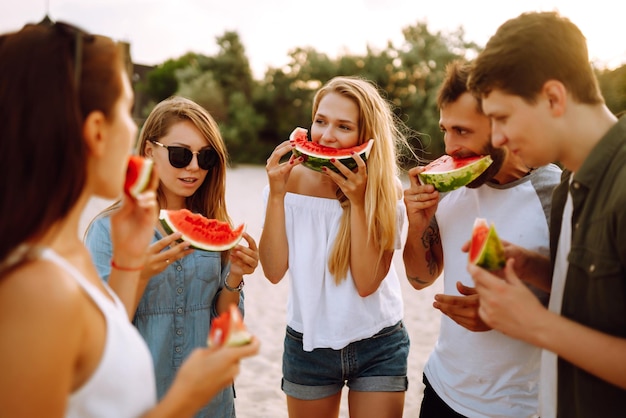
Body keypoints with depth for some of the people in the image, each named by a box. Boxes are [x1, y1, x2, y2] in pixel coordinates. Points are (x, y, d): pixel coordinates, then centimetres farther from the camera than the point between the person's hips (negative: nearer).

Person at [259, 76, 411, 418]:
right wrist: (276, 193, -22)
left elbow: (367, 283, -18)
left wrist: (358, 201, -25)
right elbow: (274, 271, -14)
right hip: (307, 345, 1)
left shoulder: (387, 190, -11)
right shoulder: (292, 180, -9)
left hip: (378, 347, -1)